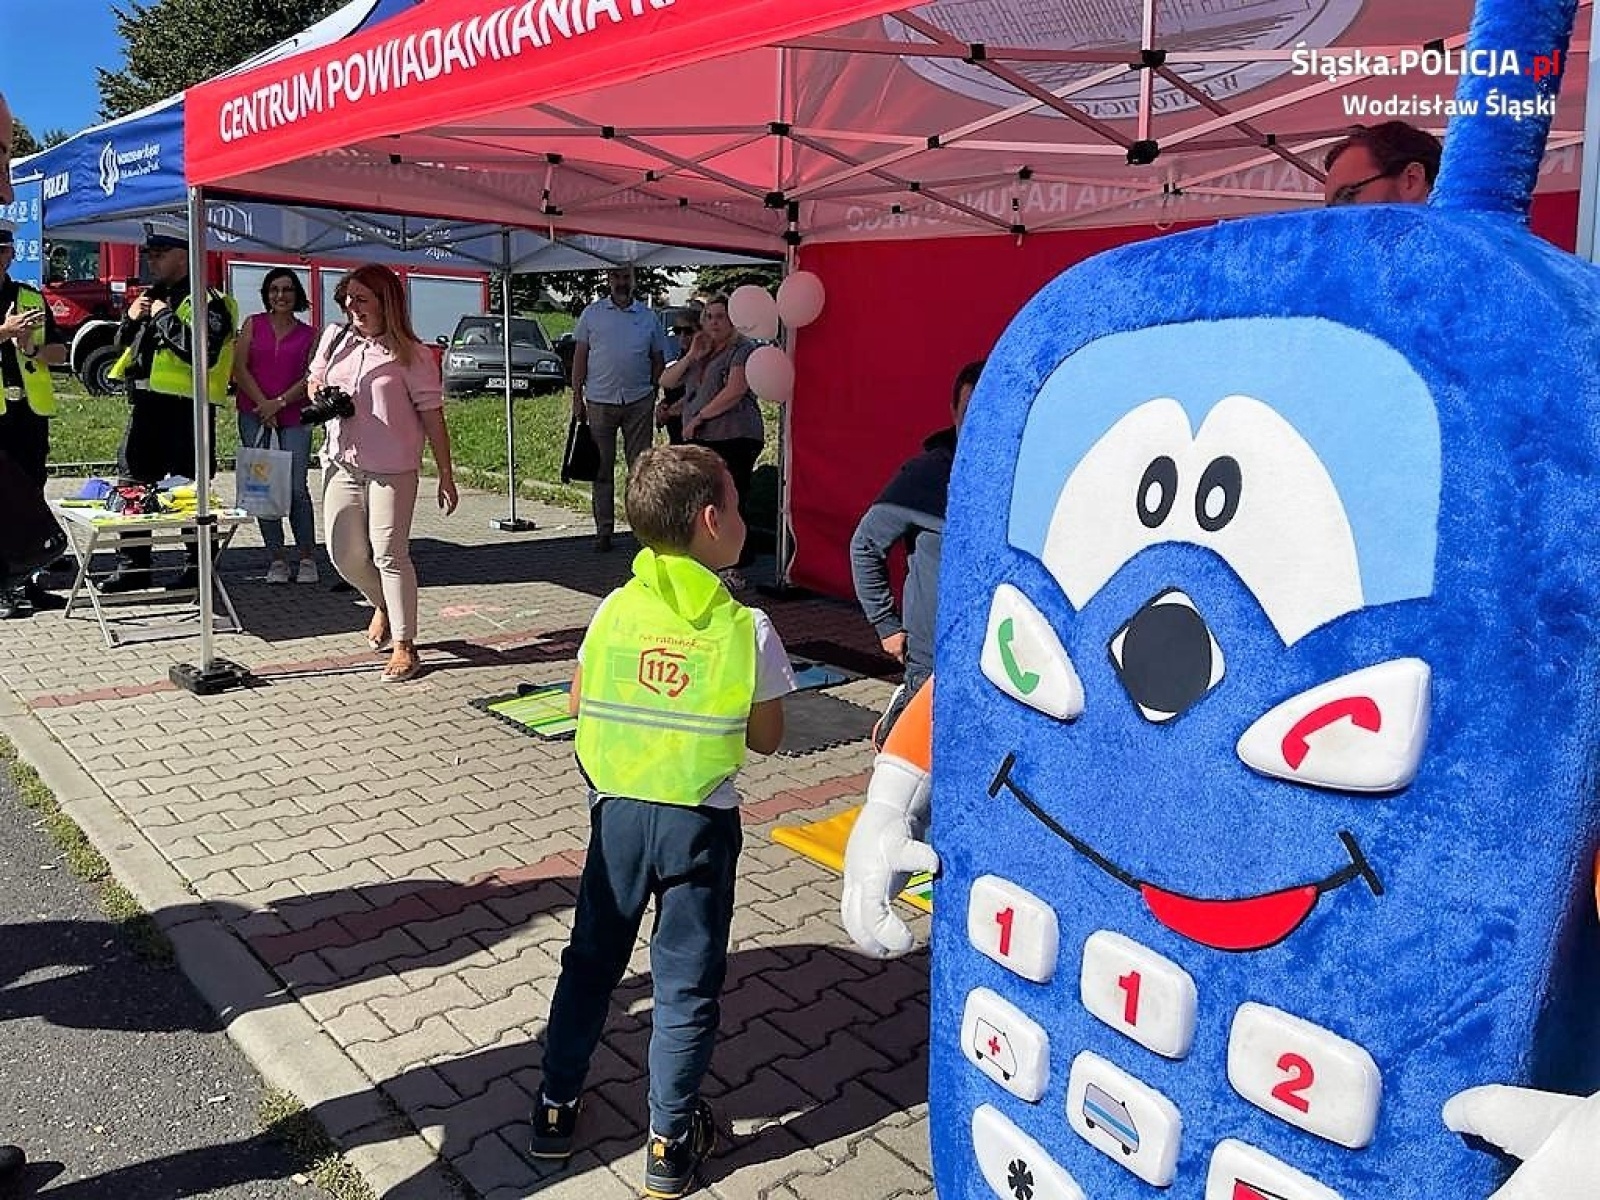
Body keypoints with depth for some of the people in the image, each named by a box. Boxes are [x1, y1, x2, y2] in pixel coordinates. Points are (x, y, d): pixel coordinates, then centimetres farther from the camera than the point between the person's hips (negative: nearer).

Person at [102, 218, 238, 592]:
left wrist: (164, 316, -17)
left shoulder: (207, 301, -10)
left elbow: (203, 352, -25)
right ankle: (132, 566, 20)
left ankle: (199, 566, 10)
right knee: (132, 485, 11)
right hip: (145, 406, 9)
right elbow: (124, 346, 27)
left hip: (184, 407, -9)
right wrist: (130, 318, 7)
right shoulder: (153, 295, 19)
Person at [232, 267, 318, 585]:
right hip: (254, 416, 1)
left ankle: (307, 559, 1)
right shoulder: (253, 324, 9)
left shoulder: (309, 335, 9)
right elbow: (239, 368, 2)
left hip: (294, 418, -1)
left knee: (297, 488, -8)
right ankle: (277, 560, 6)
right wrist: (263, 405, -6)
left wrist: (279, 403, -10)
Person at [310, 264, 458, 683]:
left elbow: (432, 415, -7)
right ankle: (384, 605, 37)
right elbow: (315, 380, 24)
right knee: (344, 553, 8)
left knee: (389, 553, -6)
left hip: (393, 468, -5)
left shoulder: (411, 354, -8)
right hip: (341, 462, 5)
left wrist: (446, 475, -8)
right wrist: (320, 397, -2)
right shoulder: (335, 338, 7)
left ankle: (404, 646, 4)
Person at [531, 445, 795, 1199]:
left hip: (617, 809, 3)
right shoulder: (748, 629, -14)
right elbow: (766, 738, -5)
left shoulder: (615, 610, -5)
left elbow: (578, 704, 7)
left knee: (592, 958, 20)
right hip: (699, 822, -3)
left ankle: (555, 1108, 33)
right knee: (686, 982, 11)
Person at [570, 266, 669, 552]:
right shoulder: (592, 314, 6)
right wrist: (577, 396, 1)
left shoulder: (648, 316, 9)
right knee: (602, 469, 2)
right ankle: (603, 531, 8)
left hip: (639, 402, 1)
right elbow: (580, 356, 6)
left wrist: (656, 395, 5)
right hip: (600, 401, -1)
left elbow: (658, 359, 13)